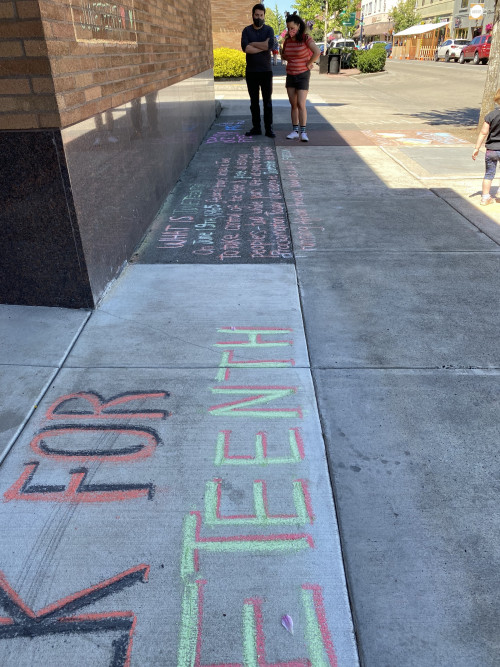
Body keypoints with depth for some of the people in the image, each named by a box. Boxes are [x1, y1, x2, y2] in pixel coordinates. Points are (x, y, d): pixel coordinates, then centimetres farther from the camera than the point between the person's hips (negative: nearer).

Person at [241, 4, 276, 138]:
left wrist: (252, 43, -11)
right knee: (254, 101, 5)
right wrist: (263, 47, -14)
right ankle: (256, 127, 12)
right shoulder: (246, 30, 4)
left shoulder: (269, 30, 3)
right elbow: (245, 48, -14)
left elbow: (270, 44, -18)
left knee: (267, 101, -1)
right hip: (251, 72, 1)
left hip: (266, 71, -1)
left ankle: (269, 128, 2)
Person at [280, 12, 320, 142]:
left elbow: (317, 52, -26)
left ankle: (303, 132, -7)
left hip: (303, 75, -5)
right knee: (293, 105, 7)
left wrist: (308, 64, -17)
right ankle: (295, 131, 13)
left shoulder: (306, 38, -14)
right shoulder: (287, 40, 3)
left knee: (301, 105, -12)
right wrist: (292, 60, 4)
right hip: (290, 75, 6)